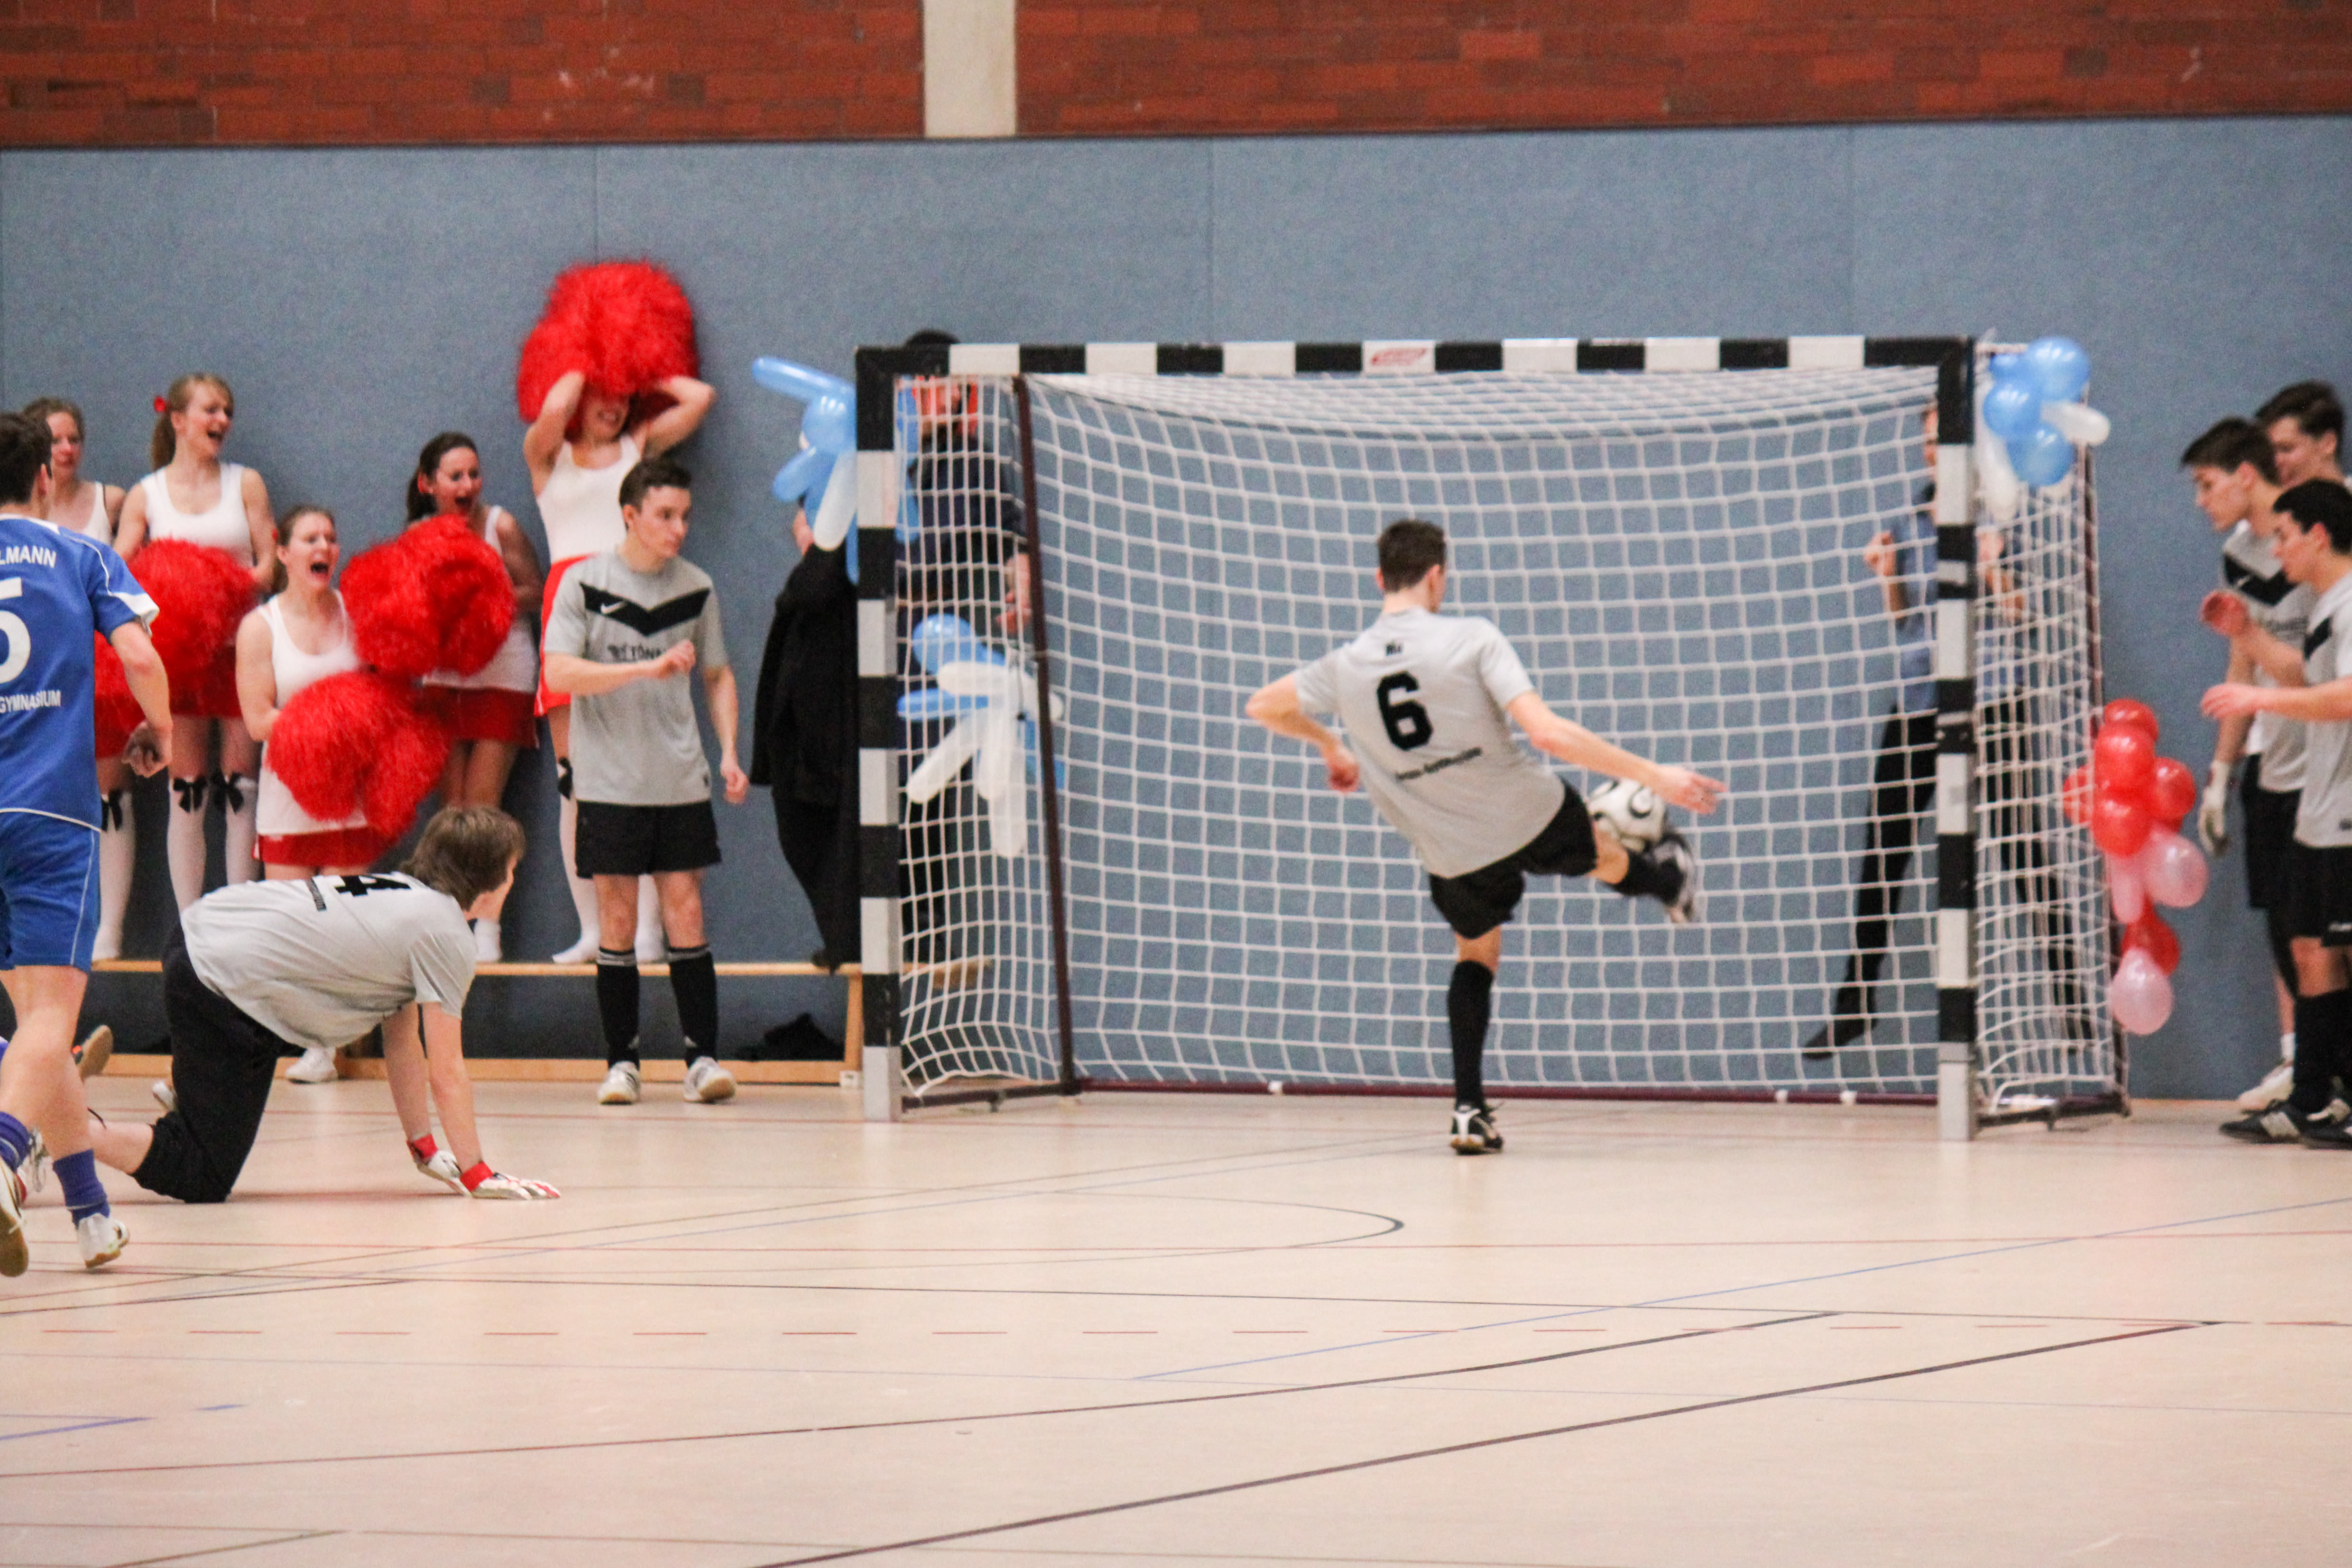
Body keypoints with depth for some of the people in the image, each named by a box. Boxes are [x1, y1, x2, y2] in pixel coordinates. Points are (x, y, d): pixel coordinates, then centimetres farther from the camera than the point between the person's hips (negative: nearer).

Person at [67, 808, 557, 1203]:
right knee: (204, 1180, -8)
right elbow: (446, 1072, -8)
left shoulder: (405, 891, 18)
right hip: (223, 997, -9)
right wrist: (475, 1174, -1)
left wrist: (425, 1150, 21)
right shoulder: (447, 938, -8)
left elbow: (402, 1043, 21)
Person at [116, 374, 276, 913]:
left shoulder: (245, 484, 8)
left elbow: (269, 563, 3)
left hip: (240, 642, 0)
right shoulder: (146, 495, 8)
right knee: (186, 793, -1)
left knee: (240, 788, 0)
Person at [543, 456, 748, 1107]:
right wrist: (649, 668, -23)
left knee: (685, 912, -2)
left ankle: (702, 1058, 0)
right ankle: (621, 1062, 8)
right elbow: (559, 673, -14)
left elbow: (718, 675, 17)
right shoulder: (584, 583, -4)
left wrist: (730, 752, 5)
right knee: (617, 919, 1)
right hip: (609, 781, -2)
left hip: (680, 779, 2)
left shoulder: (696, 588, 5)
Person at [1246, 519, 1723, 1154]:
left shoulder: (1344, 668, -8)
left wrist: (1330, 748, 32)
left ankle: (1469, 1106, 15)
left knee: (1475, 954, 27)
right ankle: (1668, 879, 64)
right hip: (1534, 816, -3)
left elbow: (1263, 708, 12)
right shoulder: (1470, 639, -19)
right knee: (1603, 857, 31)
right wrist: (1654, 776, -20)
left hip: (1454, 856, 3)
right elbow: (1546, 732, -27)